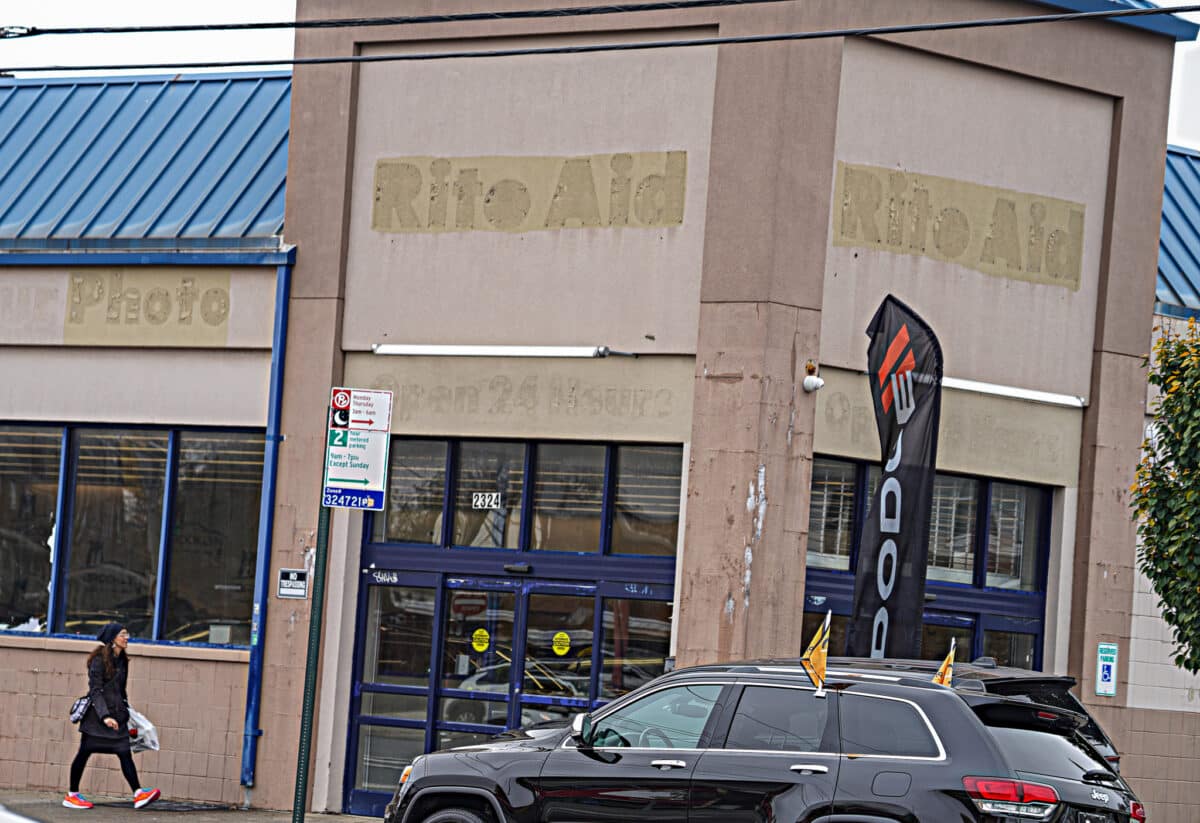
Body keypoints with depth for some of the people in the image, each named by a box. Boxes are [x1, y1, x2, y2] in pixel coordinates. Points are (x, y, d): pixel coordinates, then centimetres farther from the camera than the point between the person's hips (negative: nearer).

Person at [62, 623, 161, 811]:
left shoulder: (122, 660, 12)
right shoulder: (100, 659, -11)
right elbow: (95, 690, -17)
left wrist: (125, 711, 20)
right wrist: (105, 716, -25)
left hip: (116, 716, 6)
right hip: (96, 715, -6)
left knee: (125, 753, -5)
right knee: (85, 753, 2)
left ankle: (139, 795, -14)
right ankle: (71, 796, 12)